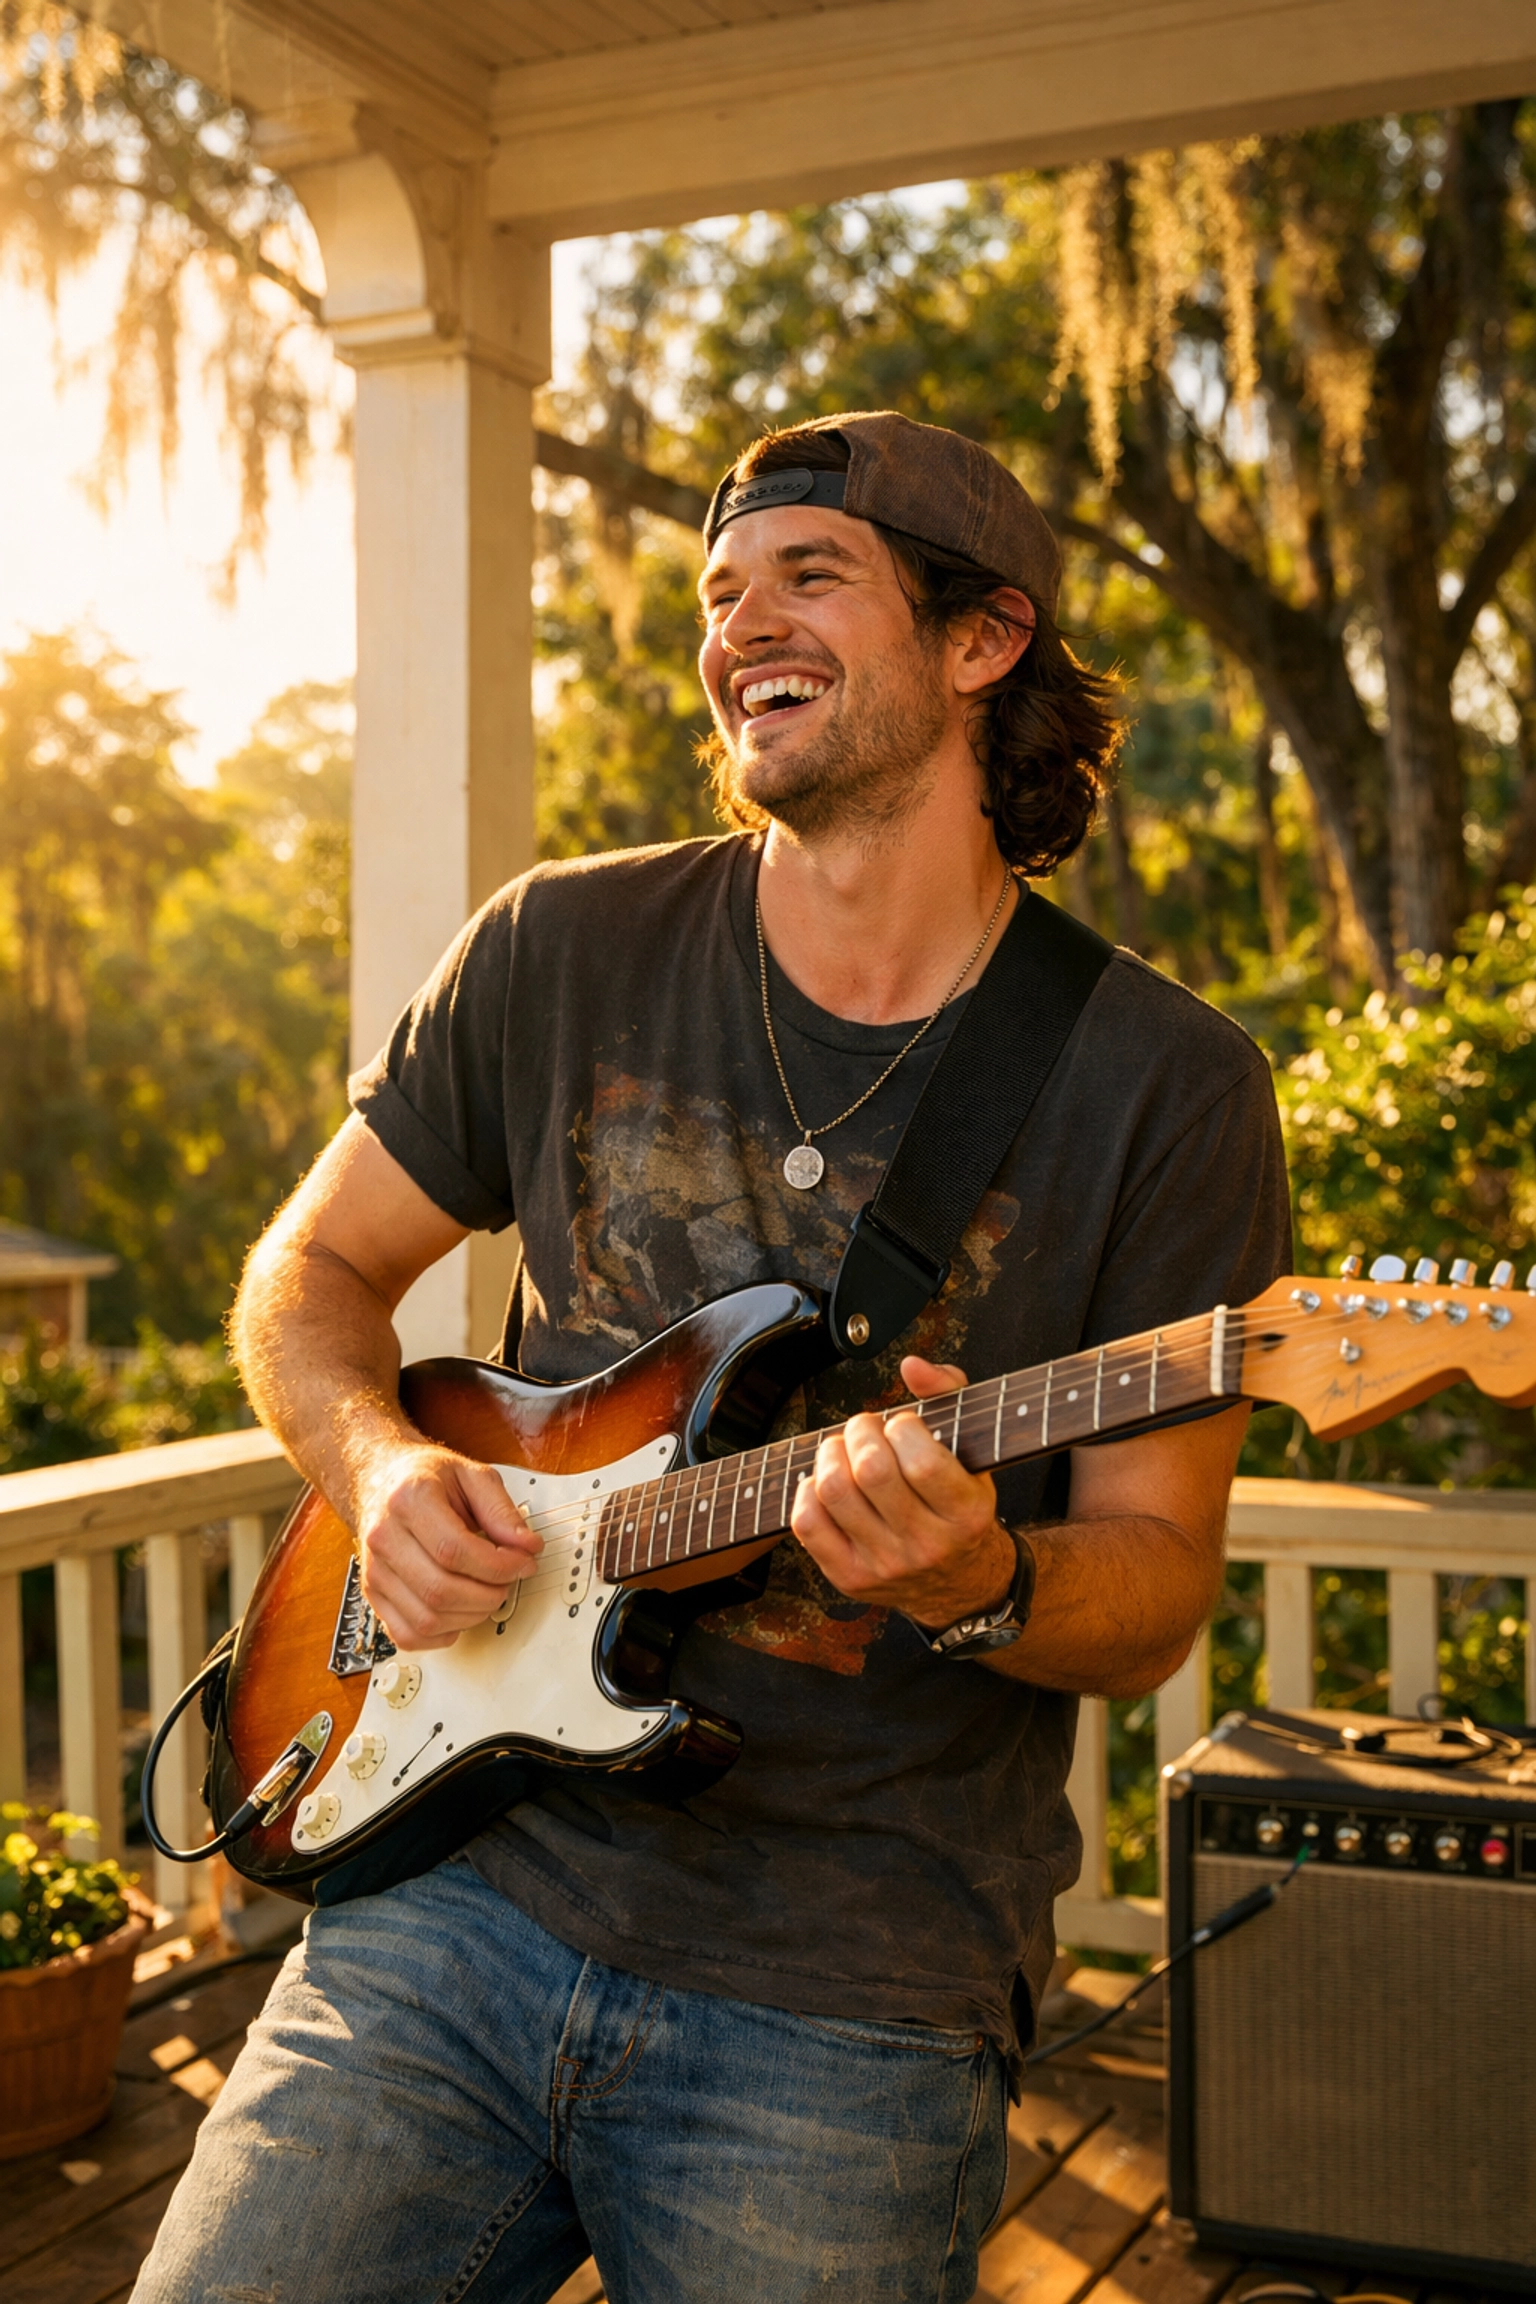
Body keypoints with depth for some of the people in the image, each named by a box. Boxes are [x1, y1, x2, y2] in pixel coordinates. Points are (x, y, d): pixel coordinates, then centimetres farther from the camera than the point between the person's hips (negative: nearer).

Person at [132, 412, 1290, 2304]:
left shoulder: (1163, 1084, -5)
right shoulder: (562, 952, 2)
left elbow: (1156, 1584, -3)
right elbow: (311, 1267, 13)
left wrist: (979, 1585, -24)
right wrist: (377, 1465, -7)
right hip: (466, 1873, 2)